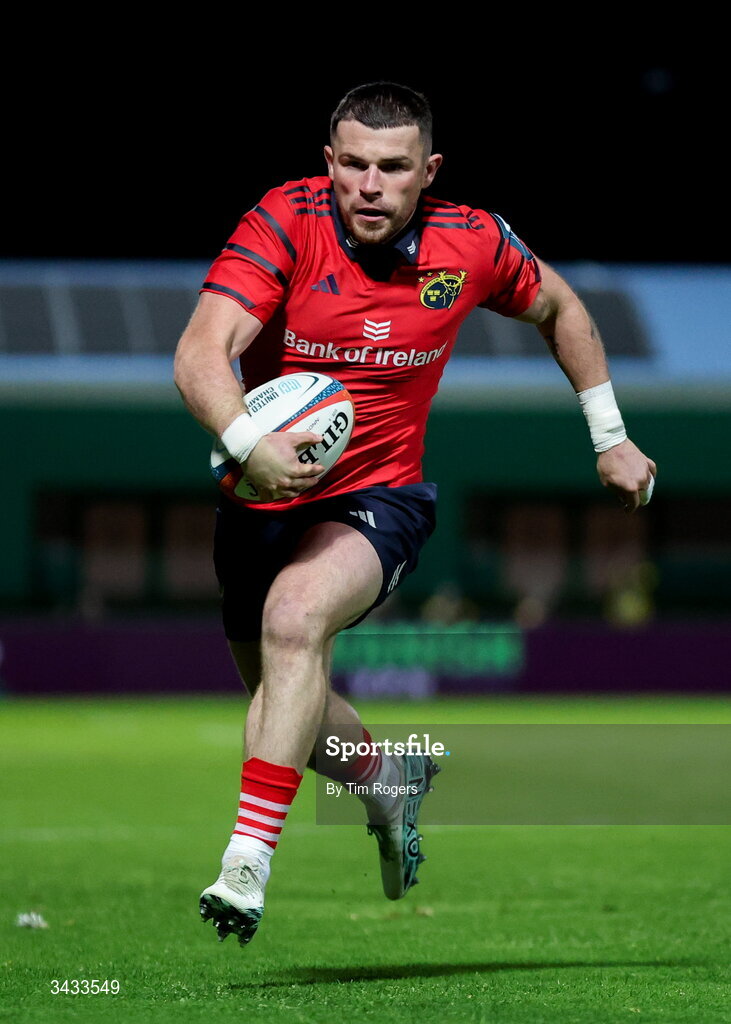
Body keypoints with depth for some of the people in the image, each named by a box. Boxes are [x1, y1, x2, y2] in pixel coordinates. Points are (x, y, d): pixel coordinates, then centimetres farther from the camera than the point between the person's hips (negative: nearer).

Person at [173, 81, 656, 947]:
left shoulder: (471, 244, -11)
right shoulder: (285, 224, -18)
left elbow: (558, 307, 12)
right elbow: (201, 352, -30)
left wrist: (609, 439, 13)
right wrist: (247, 443, -49)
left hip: (378, 495, -2)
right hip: (264, 497, 2)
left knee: (295, 616, -32)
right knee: (282, 702, 17)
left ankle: (249, 860, -35)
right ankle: (392, 781, 51)